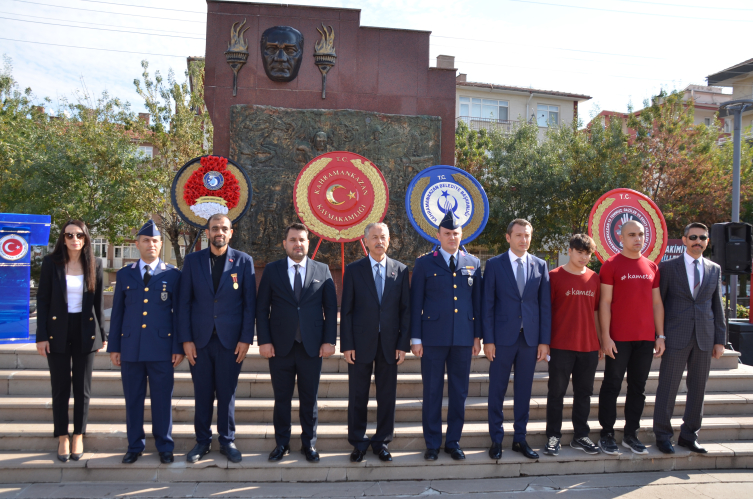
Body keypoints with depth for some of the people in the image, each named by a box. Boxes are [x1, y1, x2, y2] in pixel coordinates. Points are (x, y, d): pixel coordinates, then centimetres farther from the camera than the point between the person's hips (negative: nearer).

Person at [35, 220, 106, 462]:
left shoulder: (94, 265, 1)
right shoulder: (51, 262, -3)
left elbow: (98, 303, 5)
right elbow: (42, 300, -2)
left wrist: (102, 334, 5)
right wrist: (42, 335, -6)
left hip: (85, 332, 1)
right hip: (58, 331, -1)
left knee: (82, 388, 8)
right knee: (60, 388, 6)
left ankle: (78, 436, 22)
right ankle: (62, 438, 20)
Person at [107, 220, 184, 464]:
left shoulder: (173, 275, 3)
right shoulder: (124, 274, 9)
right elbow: (117, 313, 11)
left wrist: (179, 347, -3)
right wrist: (114, 347, 7)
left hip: (161, 348, -2)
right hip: (131, 348, 2)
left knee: (162, 399, 4)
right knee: (133, 399, 9)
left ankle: (164, 446, 18)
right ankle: (135, 446, 23)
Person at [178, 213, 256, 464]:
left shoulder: (244, 261, 1)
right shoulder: (192, 260, 4)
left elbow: (249, 303, 0)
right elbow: (184, 302, 3)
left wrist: (246, 338, -6)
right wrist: (186, 339, -3)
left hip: (230, 339, -1)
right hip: (199, 339, 1)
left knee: (227, 392, 7)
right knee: (202, 393, 9)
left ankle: (227, 440, 22)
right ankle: (202, 441, 24)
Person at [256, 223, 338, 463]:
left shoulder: (322, 271, 5)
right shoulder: (272, 270, 4)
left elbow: (330, 308, 4)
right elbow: (262, 308, 3)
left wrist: (329, 341, -3)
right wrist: (264, 341, -5)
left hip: (312, 347, 0)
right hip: (280, 347, 0)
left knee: (309, 398, 9)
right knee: (282, 398, 9)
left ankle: (309, 443, 23)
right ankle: (282, 443, 24)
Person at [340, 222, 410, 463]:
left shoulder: (401, 270, 5)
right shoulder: (354, 270, 1)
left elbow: (405, 310, 4)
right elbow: (346, 310, 0)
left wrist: (403, 344, -2)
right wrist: (346, 345, -6)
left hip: (389, 343, 1)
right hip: (361, 343, -1)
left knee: (387, 396, 8)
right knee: (358, 396, 7)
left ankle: (382, 442, 23)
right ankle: (358, 443, 22)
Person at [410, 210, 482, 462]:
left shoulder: (473, 264, 7)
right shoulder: (424, 263, 0)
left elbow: (477, 301, 9)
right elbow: (416, 302, -1)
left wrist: (478, 335, 5)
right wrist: (416, 338, -5)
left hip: (463, 338, 2)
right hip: (433, 337, -2)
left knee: (459, 392, 9)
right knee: (432, 392, 6)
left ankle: (453, 441, 23)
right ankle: (432, 443, 19)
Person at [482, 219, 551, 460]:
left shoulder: (540, 266, 7)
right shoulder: (494, 264, 0)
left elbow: (545, 305, 6)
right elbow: (487, 304, -2)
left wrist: (544, 340, 1)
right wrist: (488, 339, -7)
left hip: (530, 338, 2)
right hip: (502, 338, -2)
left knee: (524, 391, 10)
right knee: (497, 390, 5)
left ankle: (520, 439, 22)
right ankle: (496, 440, 17)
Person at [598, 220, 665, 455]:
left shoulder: (652, 267, 11)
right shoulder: (611, 265, -3)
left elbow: (657, 303, 14)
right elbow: (605, 303, -6)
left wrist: (660, 335, 8)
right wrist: (605, 336, -12)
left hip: (645, 338, 5)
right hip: (619, 338, -5)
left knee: (638, 387, 10)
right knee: (612, 385, 2)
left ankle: (631, 434, 21)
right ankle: (607, 434, 12)